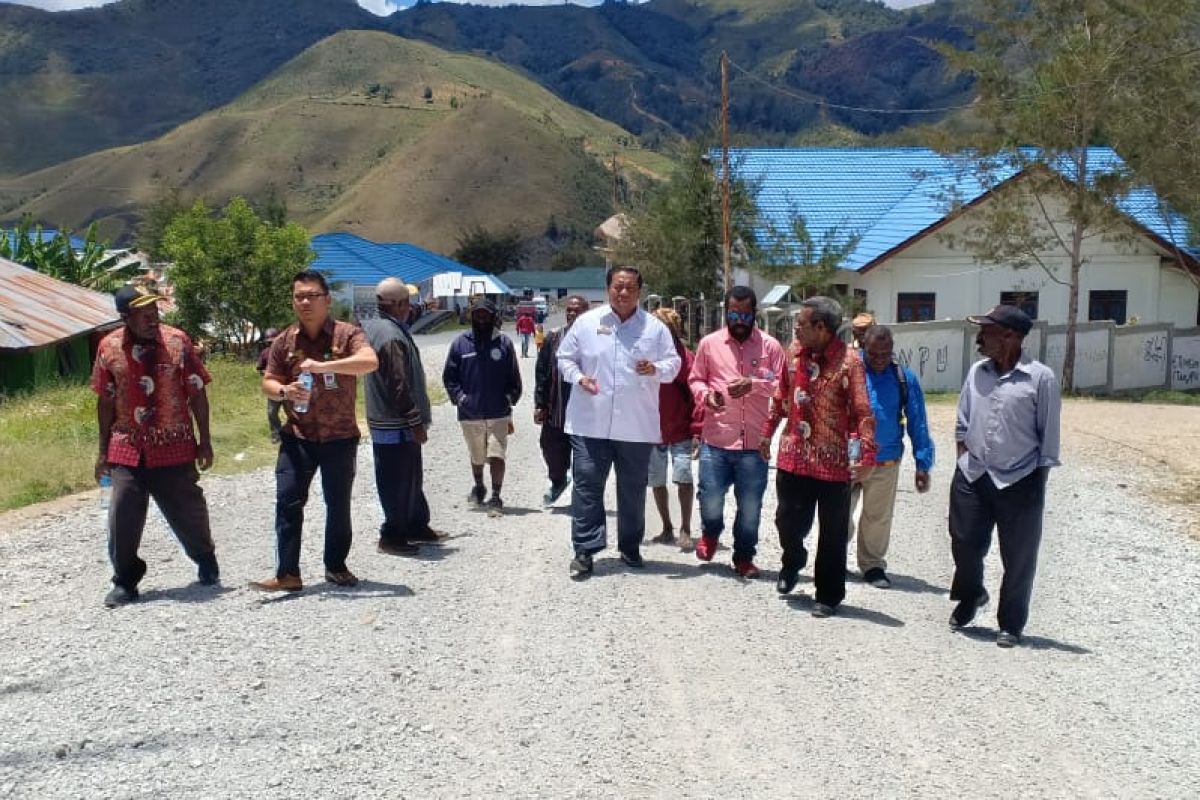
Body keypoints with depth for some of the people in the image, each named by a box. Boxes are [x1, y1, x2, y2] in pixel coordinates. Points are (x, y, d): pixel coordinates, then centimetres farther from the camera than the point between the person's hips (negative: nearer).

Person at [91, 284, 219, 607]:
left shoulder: (177, 341, -6)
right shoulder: (108, 347, -2)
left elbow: (197, 393, -1)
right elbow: (105, 401, 6)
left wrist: (205, 441, -1)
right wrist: (103, 450, 8)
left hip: (175, 447, -1)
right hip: (127, 449, 1)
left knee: (188, 511, 9)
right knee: (122, 517, -1)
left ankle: (206, 561, 34)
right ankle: (125, 582, 15)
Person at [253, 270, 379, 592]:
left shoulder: (347, 333, -7)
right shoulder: (284, 341, 4)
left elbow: (370, 361, -25)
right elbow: (268, 382, 10)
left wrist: (323, 365, -34)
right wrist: (284, 390, -14)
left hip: (340, 436, -2)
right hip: (297, 437, 2)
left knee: (338, 504, 9)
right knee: (287, 501, -5)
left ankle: (336, 566, 27)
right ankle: (287, 574, 1)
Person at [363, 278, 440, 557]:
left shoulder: (372, 328, 11)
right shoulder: (392, 336, -21)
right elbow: (400, 386, -24)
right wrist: (416, 422, -19)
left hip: (384, 422, 10)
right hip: (397, 426, -10)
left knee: (411, 478, 19)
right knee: (398, 482, 0)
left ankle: (417, 526, 30)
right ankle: (393, 535, 10)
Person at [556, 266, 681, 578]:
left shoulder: (655, 327, 3)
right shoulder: (586, 322, 3)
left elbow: (673, 364, 6)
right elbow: (565, 358, 9)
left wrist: (655, 369, -16)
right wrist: (578, 377, -11)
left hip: (637, 426, 1)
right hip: (590, 423, -1)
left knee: (633, 489, 12)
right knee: (587, 486, -2)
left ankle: (630, 548, 27)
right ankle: (584, 551, 5)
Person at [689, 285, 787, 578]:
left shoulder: (771, 346, 3)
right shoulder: (709, 343, 5)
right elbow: (695, 380, 11)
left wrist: (754, 384, -16)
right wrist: (706, 394, -11)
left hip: (755, 442, 0)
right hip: (715, 439, 0)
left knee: (750, 505, 8)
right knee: (710, 498, 2)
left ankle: (744, 556, 26)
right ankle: (710, 533, 35)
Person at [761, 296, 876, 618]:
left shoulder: (848, 361, -13)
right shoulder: (794, 353, 4)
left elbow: (863, 411, -16)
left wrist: (867, 454, -24)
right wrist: (768, 432, 19)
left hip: (832, 462, -4)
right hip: (792, 456, 4)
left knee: (832, 534, 7)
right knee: (787, 521, 12)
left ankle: (828, 595, 22)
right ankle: (792, 561, 44)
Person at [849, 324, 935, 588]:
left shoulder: (904, 379, 0)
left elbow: (917, 423, 3)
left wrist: (923, 464, 1)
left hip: (886, 462, 2)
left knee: (878, 517, 13)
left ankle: (872, 564, 32)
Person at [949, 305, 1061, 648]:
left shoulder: (1040, 378, -10)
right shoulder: (977, 371, 5)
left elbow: (1048, 434, -6)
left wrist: (1038, 480, -5)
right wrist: (964, 457, 8)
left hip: (1019, 481, -4)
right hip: (972, 477, 4)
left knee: (1018, 557, 6)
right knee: (965, 543, 11)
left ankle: (1011, 624, 22)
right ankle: (970, 596, 39)